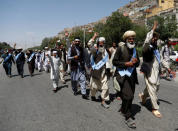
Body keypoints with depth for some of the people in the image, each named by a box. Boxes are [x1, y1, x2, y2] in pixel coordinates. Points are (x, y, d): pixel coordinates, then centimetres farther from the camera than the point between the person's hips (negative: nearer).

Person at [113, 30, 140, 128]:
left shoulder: (134, 49, 13)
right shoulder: (120, 48, -6)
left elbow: (137, 63, 18)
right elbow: (114, 62, -9)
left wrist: (136, 62, -6)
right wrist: (126, 64, -18)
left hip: (132, 75, 7)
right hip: (123, 75, -7)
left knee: (129, 96, 14)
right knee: (128, 95, -14)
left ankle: (123, 109, 39)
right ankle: (128, 117, 1)